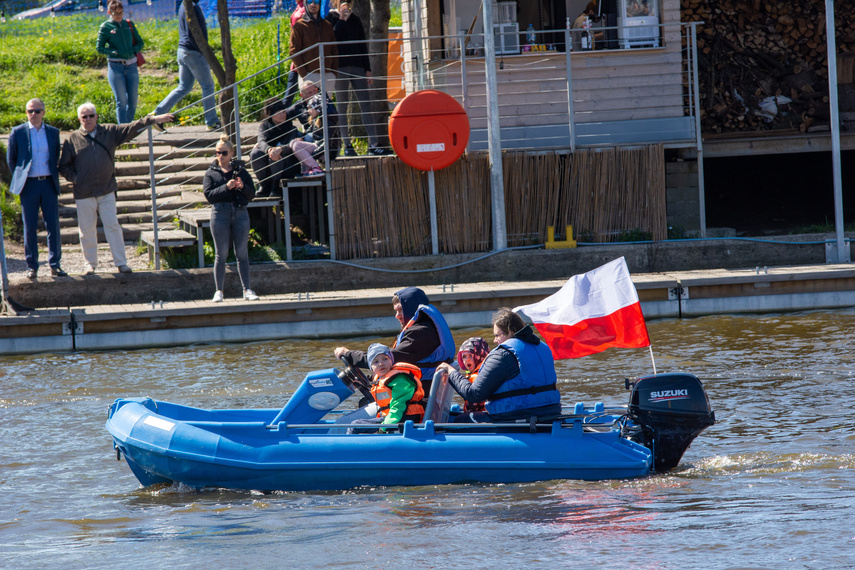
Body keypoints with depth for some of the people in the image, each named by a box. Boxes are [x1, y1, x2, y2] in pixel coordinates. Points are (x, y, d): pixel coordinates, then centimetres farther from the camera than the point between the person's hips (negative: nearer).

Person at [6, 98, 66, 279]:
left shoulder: (53, 132, 7)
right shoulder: (18, 132, 0)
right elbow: (11, 159, 9)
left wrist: (54, 177, 13)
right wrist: (19, 178, 8)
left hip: (49, 183, 2)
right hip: (29, 184, -2)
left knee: (53, 225, 0)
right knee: (30, 227, 1)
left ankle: (55, 264, 8)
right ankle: (32, 266, 8)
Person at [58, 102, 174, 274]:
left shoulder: (110, 132, 7)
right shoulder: (73, 139, 3)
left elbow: (132, 129, 5)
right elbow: (64, 166, 8)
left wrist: (153, 119, -2)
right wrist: (75, 179, -6)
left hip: (106, 191, 1)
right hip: (84, 194, -1)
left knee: (113, 226, -2)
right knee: (87, 230, 4)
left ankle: (121, 263, 1)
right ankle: (90, 263, 16)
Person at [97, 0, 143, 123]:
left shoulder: (129, 24, 10)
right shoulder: (106, 27, 0)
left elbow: (140, 42, 17)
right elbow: (100, 48, 0)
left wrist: (134, 50, -4)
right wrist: (114, 52, -14)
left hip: (131, 66, 4)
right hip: (116, 67, -4)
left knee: (133, 100, 5)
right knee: (121, 101, -8)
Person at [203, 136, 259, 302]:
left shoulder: (240, 171, 10)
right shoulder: (211, 173, 6)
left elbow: (252, 193, 7)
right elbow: (209, 195, -6)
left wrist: (242, 187, -13)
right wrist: (227, 187, -17)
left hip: (240, 213, 1)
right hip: (220, 213, -1)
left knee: (242, 253, 2)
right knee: (221, 254, 0)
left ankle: (247, 290, 5)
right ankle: (219, 291, 4)